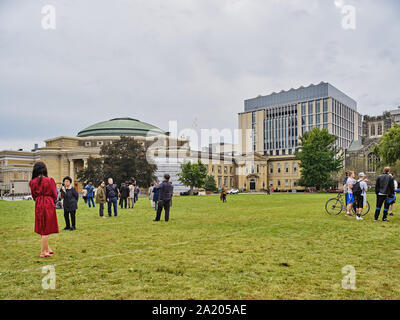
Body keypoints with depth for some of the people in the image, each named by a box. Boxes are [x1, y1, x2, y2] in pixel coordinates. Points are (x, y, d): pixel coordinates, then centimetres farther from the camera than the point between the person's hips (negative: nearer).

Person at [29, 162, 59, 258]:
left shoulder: (32, 182, 0)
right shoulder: (50, 180, -11)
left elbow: (33, 195, 9)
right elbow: (54, 195, -5)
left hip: (38, 205, 4)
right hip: (48, 205, -4)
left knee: (42, 228, 16)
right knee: (46, 228, 2)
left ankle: (48, 249, 25)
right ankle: (44, 252, 7)